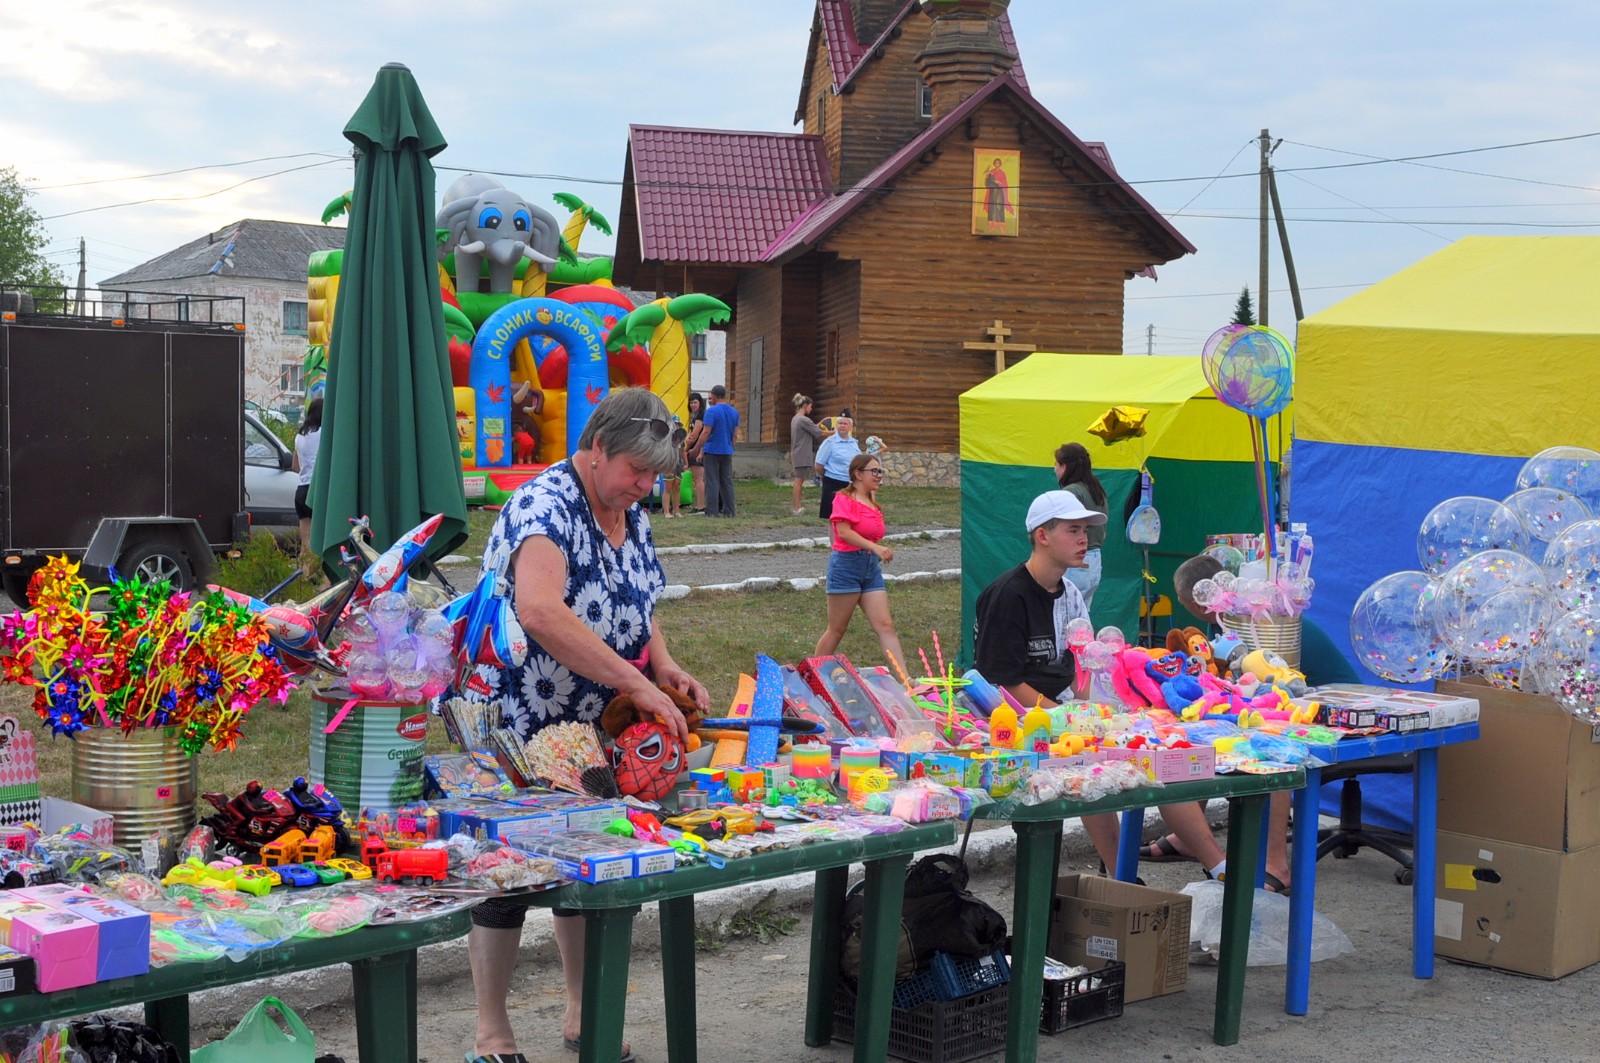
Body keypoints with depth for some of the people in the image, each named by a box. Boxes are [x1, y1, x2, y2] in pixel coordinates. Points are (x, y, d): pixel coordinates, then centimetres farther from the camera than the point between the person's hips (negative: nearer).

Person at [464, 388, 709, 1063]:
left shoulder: (632, 516, 5)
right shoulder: (545, 506, -22)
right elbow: (541, 612, -38)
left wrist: (664, 664, -2)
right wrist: (638, 683, -37)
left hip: (597, 729, 8)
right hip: (515, 727, -8)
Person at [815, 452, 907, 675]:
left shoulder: (872, 503, 16)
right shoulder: (844, 499, -9)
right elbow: (844, 532, -22)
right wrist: (875, 547, -28)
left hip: (871, 567, 7)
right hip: (846, 564, -7)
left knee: (885, 625, -1)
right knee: (837, 629, 1)